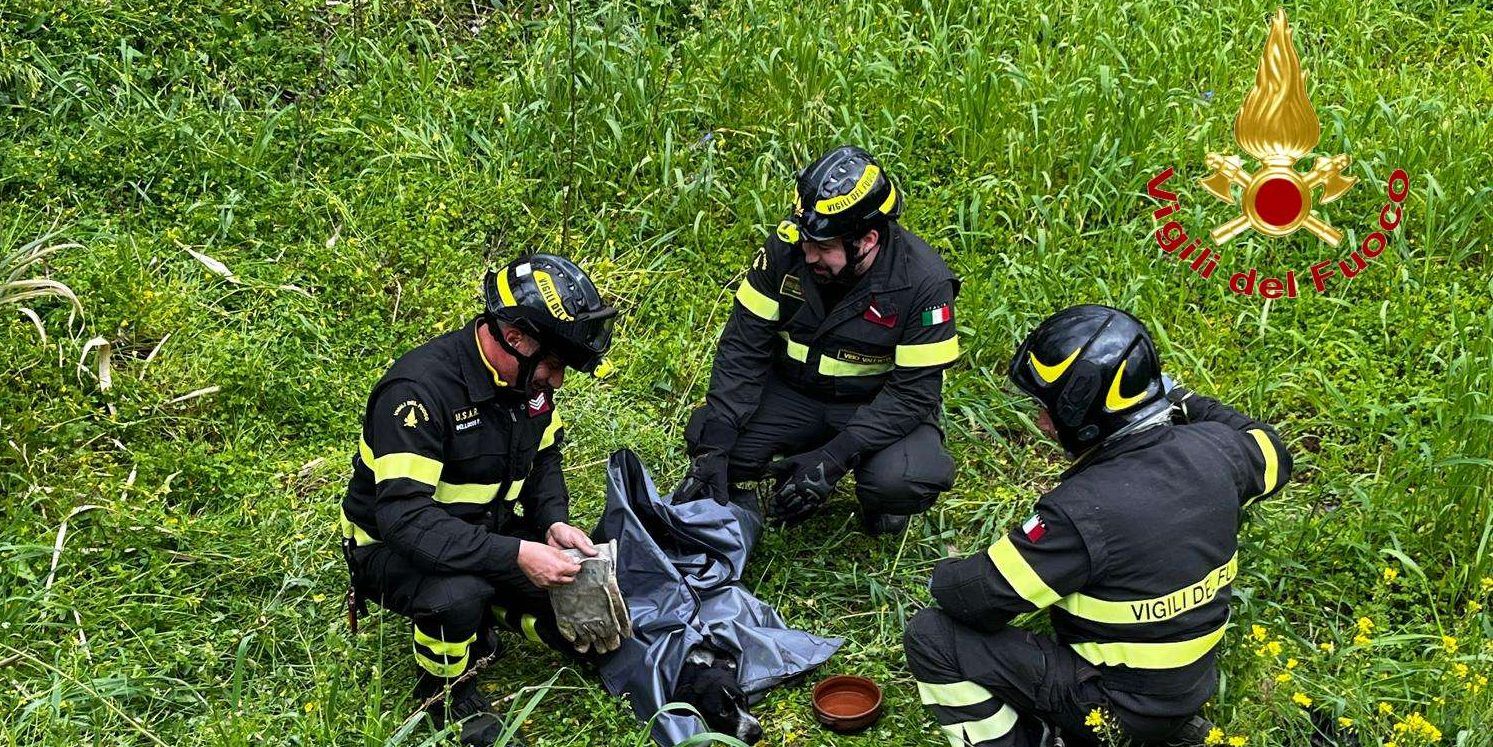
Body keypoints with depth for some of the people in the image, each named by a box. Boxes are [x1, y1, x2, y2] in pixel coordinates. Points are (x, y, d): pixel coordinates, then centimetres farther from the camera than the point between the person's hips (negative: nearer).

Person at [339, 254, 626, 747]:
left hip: (486, 530, 7)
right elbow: (404, 516, -36)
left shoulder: (528, 378, -6)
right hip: (395, 546, -6)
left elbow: (543, 460, 10)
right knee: (457, 594, -38)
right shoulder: (421, 388, -30)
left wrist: (554, 523, -11)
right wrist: (516, 555, -39)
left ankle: (483, 610, 17)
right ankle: (444, 688, -6)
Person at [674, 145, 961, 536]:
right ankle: (797, 469, 10)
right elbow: (743, 347, -13)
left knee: (903, 480, -34)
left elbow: (912, 392, -23)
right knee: (705, 437, -20)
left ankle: (879, 500, 6)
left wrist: (834, 457, -33)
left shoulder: (924, 281, -24)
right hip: (793, 392, 3)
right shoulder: (785, 246, -17)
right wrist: (714, 445, -24)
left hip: (880, 405, -3)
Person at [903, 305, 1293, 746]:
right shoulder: (1212, 449, -11)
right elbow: (1273, 457, 15)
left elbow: (981, 598, -24)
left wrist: (944, 576, -1)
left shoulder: (1084, 510, -30)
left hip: (1118, 706, -7)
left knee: (932, 637, -7)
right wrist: (1189, 404, 23)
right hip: (1194, 684, 8)